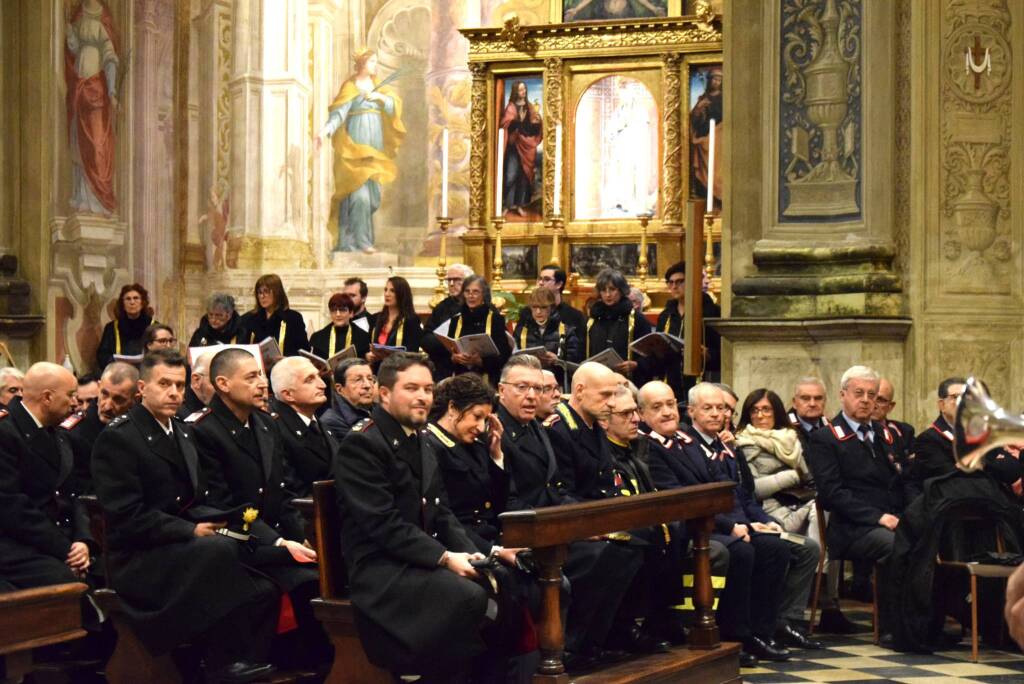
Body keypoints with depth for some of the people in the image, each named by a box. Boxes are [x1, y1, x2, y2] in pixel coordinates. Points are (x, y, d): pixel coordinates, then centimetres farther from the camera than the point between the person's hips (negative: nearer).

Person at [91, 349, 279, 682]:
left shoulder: (184, 433, 17)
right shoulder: (117, 438, -9)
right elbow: (127, 515, -16)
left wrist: (215, 521, -4)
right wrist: (191, 531, -19)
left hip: (183, 544, 7)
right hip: (137, 559, -7)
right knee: (220, 550, -34)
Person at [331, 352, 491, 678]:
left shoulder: (419, 446, 18)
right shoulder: (361, 445, -11)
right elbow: (383, 523, -19)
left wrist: (470, 553, -3)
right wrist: (445, 557, -21)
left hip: (423, 561, 8)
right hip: (379, 569, -8)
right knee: (470, 596, -30)